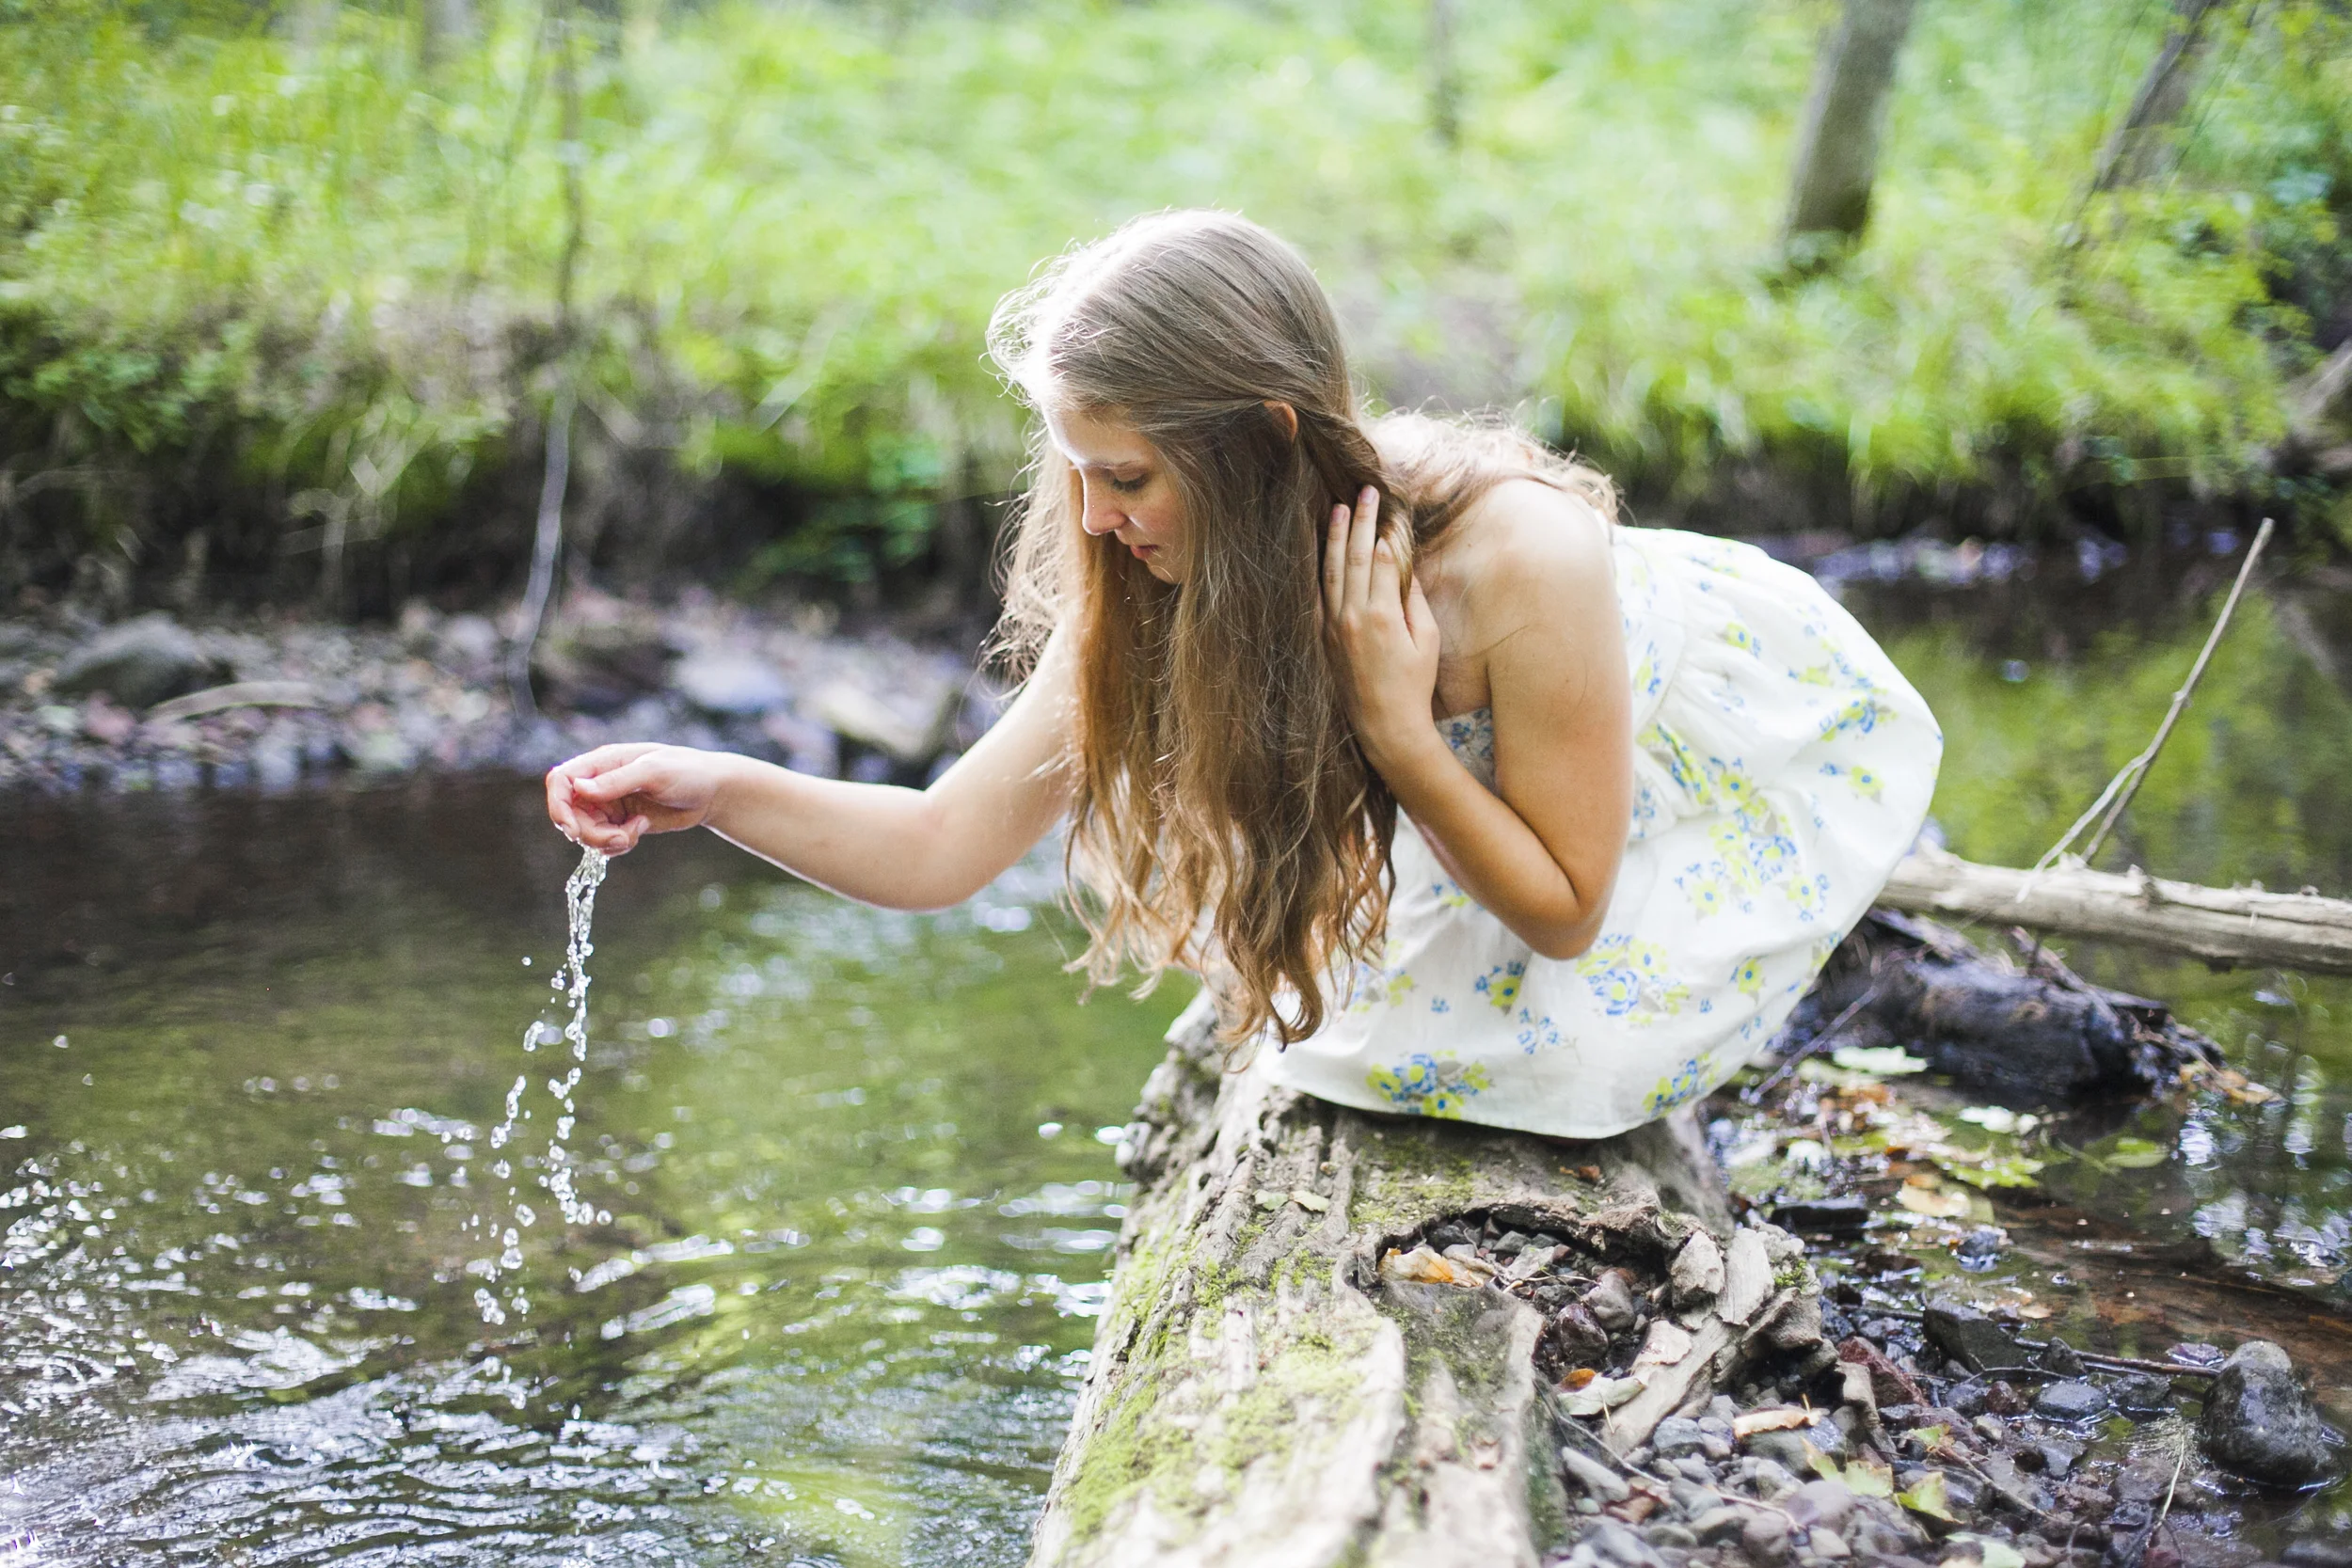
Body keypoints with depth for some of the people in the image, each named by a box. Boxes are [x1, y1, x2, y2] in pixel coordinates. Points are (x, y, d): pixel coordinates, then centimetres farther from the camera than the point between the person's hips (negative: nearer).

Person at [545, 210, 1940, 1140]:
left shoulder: (1520, 554, -41)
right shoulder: (1147, 591, -24)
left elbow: (1561, 912, -28)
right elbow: (943, 849, -22)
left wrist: (1393, 725, -42)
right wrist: (719, 789, -37)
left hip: (1766, 748, -5)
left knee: (1528, 1040, -18)